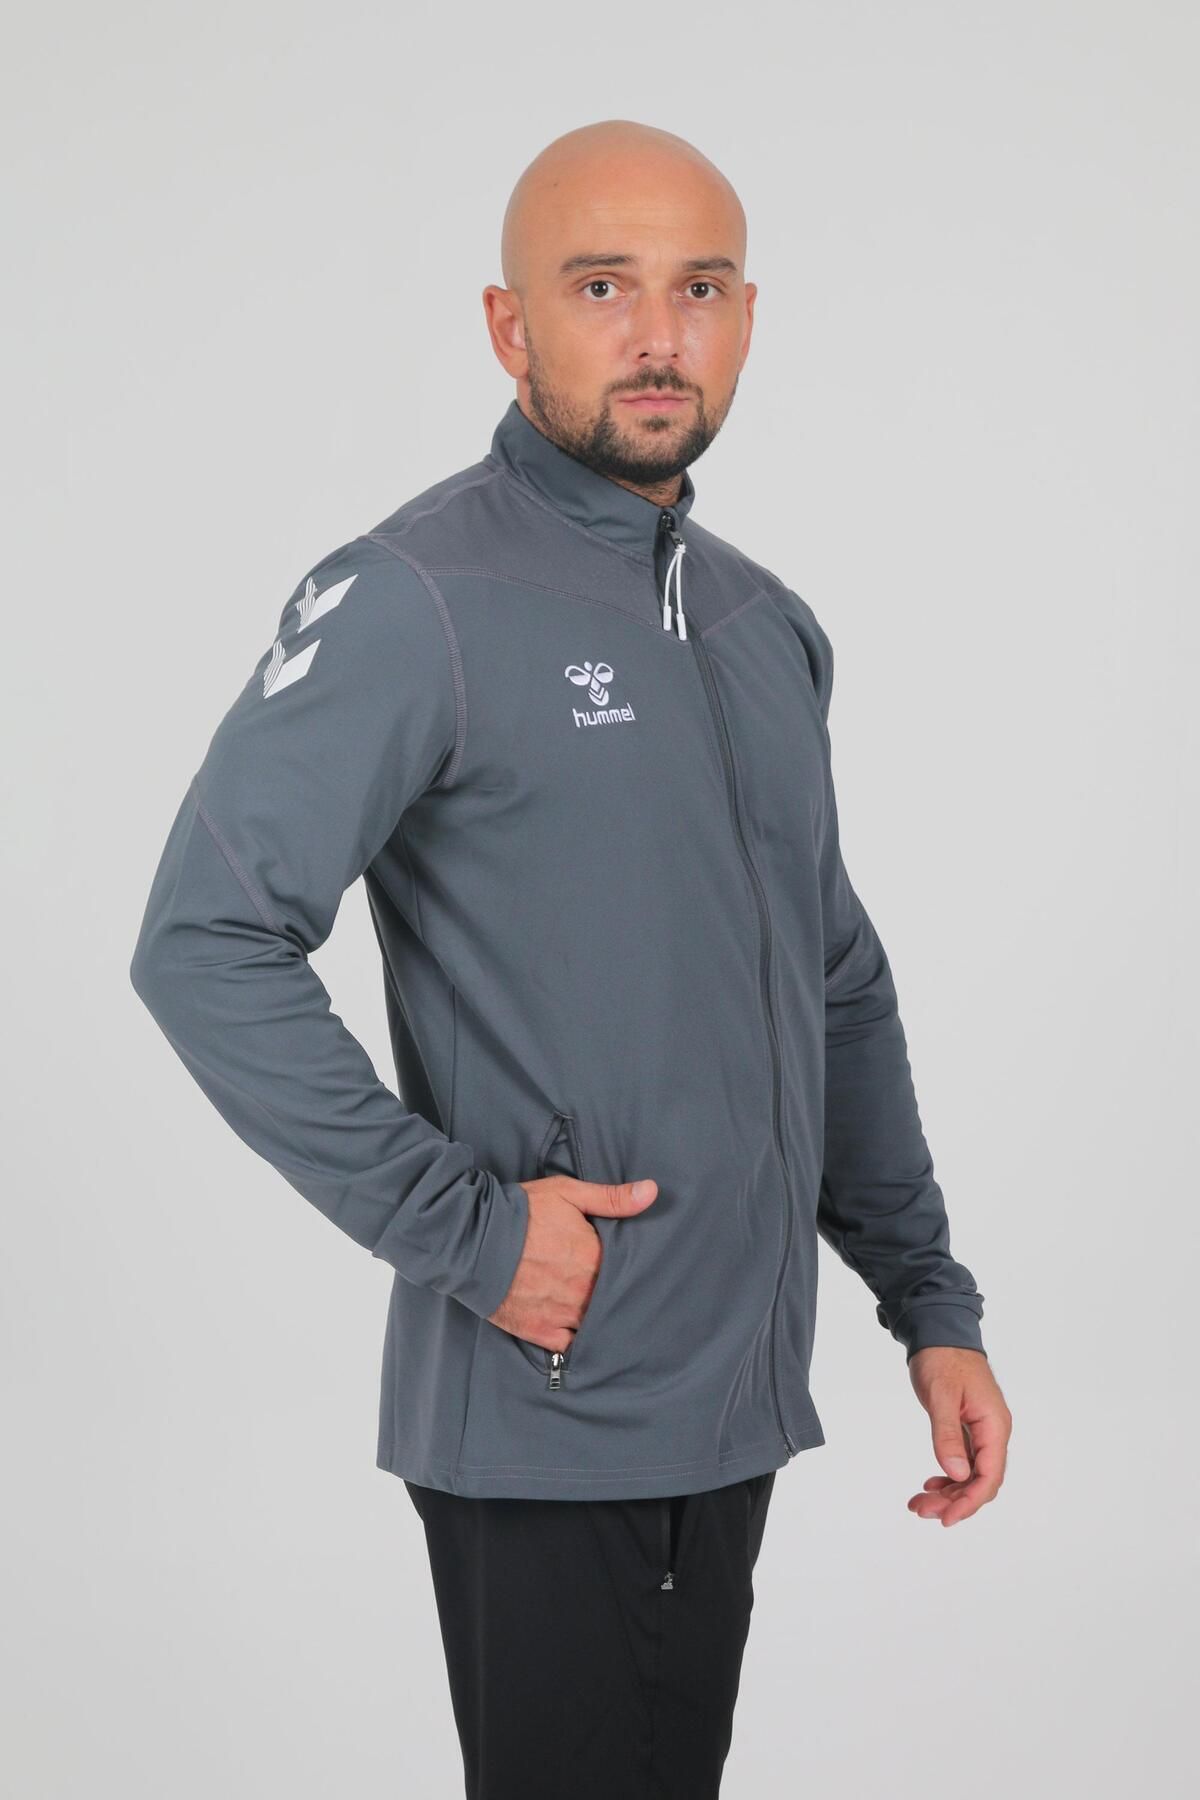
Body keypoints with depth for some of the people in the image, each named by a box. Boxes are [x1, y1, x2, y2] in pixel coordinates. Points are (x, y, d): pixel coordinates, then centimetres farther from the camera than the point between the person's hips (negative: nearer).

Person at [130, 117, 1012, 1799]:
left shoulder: (769, 625, 12)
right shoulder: (417, 602, -12)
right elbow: (203, 945, -19)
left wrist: (934, 1305, 13)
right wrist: (462, 1224, -20)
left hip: (740, 1401, 7)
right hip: (545, 1414, -7)